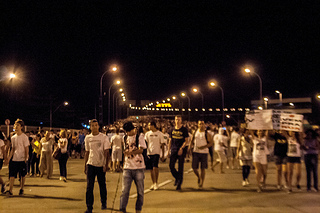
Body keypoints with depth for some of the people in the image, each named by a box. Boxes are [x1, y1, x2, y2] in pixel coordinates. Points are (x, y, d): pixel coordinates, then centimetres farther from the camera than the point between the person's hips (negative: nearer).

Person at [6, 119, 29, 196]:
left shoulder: (24, 137, -6)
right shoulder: (13, 137, 9)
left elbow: (26, 149, -6)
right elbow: (13, 149, 14)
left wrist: (25, 159, -11)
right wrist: (9, 157, 2)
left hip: (22, 159, -4)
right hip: (14, 159, 4)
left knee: (22, 175, 6)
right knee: (12, 175, -3)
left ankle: (21, 189, 18)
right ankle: (10, 190, -4)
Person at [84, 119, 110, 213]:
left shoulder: (104, 137, -3)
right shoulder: (87, 138, 6)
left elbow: (106, 152, -6)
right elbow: (87, 152, 13)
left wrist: (106, 164, -14)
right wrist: (85, 166, 12)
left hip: (101, 165, -2)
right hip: (90, 164, 2)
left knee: (102, 185, 9)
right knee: (89, 186, -2)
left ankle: (103, 203, 28)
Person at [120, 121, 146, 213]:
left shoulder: (140, 138, -3)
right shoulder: (125, 138, 13)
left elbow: (141, 150, -16)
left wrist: (130, 152, -30)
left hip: (138, 167, -3)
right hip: (127, 167, 3)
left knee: (140, 191, 4)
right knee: (124, 190, -5)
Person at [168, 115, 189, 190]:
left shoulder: (184, 130, -1)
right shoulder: (172, 130, 10)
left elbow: (186, 141, -5)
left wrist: (181, 148, -17)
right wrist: (169, 150, 8)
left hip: (181, 150, -4)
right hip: (173, 150, 4)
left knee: (180, 167, -2)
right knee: (171, 166, -3)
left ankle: (179, 184, 6)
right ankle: (177, 178, 24)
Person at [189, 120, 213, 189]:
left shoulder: (207, 134, -4)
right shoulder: (195, 132, 7)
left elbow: (211, 143, -5)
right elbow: (192, 141, 17)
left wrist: (204, 147, -19)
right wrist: (190, 146, -2)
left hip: (204, 152, -3)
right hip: (195, 152, 3)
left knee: (203, 168, 0)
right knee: (194, 168, 0)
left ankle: (201, 183, 11)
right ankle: (199, 177, 31)